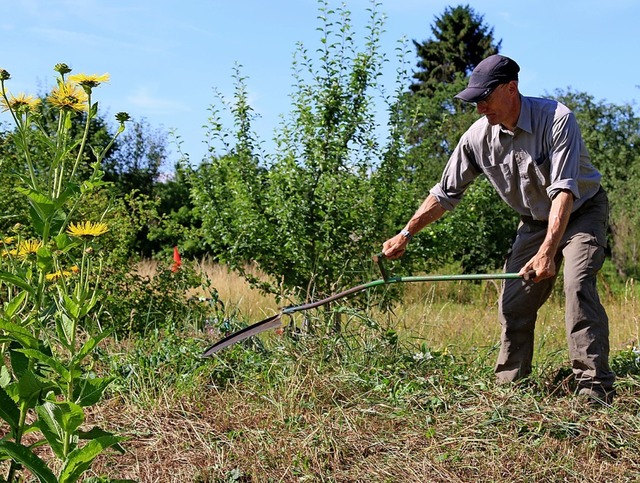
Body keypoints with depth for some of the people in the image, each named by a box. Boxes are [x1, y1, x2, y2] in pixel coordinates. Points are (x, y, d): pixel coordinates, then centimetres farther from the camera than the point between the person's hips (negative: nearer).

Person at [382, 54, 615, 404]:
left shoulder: (556, 119, -28)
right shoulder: (478, 136, -13)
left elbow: (564, 191, -36)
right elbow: (446, 193, -3)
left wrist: (547, 251, -46)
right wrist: (406, 234, -9)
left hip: (582, 211, -5)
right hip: (535, 221, 5)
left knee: (577, 283, -25)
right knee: (513, 302, -1)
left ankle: (595, 388, -22)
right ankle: (508, 386, 10)